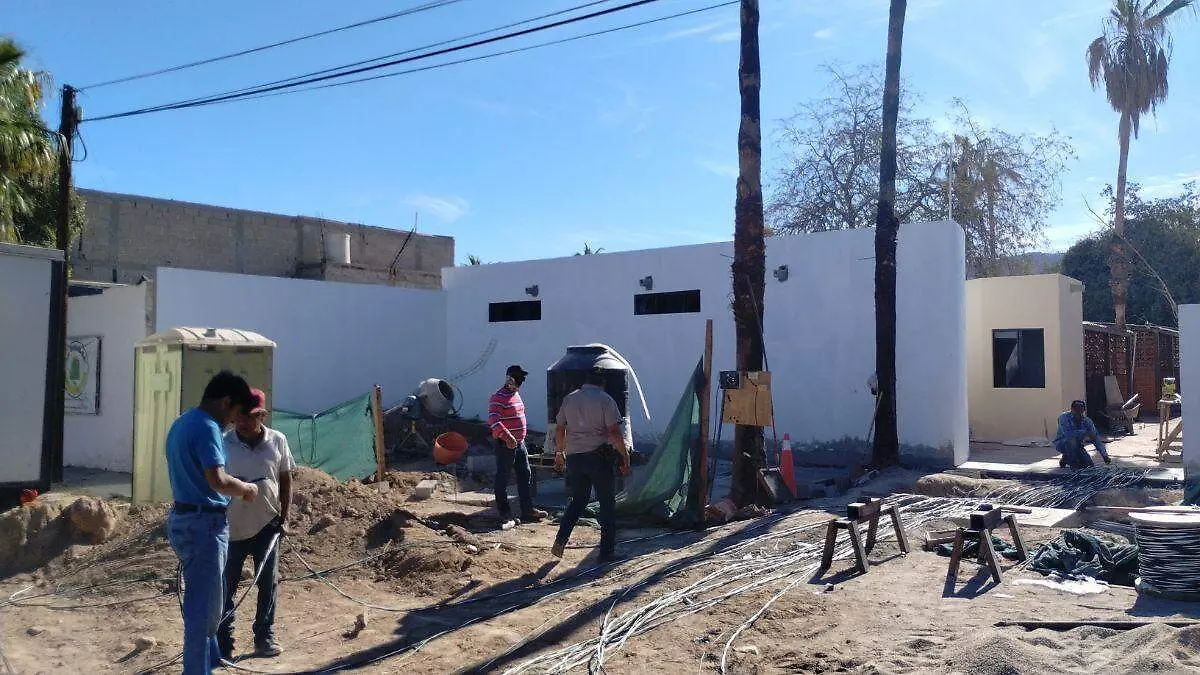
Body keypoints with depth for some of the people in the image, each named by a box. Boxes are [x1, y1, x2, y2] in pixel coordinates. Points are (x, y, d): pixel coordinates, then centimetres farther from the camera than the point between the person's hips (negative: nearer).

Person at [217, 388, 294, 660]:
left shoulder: (277, 441, -4)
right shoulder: (223, 444, -8)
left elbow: (286, 480, 5)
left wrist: (284, 518, 1)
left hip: (267, 525, 2)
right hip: (231, 527, -1)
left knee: (268, 583, 10)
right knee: (226, 587, 5)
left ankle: (265, 636, 24)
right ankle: (223, 641, 17)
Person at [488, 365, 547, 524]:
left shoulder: (516, 395, 14)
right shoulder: (498, 398, -16)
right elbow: (493, 420, -29)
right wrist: (507, 436, -39)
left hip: (519, 443, 9)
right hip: (505, 444, -9)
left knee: (525, 475, 9)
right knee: (503, 478, 2)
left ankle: (528, 510, 14)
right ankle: (504, 512, 11)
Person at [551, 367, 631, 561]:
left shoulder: (569, 399, 9)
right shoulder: (605, 400, -6)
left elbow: (560, 430, 13)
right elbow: (614, 432, -12)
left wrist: (559, 453, 25)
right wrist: (625, 458, -6)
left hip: (574, 456, 5)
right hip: (599, 456, -5)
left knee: (578, 500, 19)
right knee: (607, 503, 6)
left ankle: (560, 540, 5)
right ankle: (607, 551, 8)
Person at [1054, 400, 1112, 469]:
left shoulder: (1086, 421, -8)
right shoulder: (1064, 417, -21)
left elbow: (1096, 438, -13)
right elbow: (1067, 433, -38)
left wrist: (1105, 455, -22)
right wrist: (1085, 433, -42)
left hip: (1077, 446, 5)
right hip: (1061, 443, -5)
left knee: (1089, 465, -12)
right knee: (1071, 439, -37)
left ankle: (1067, 459, 14)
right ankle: (1073, 463, -15)